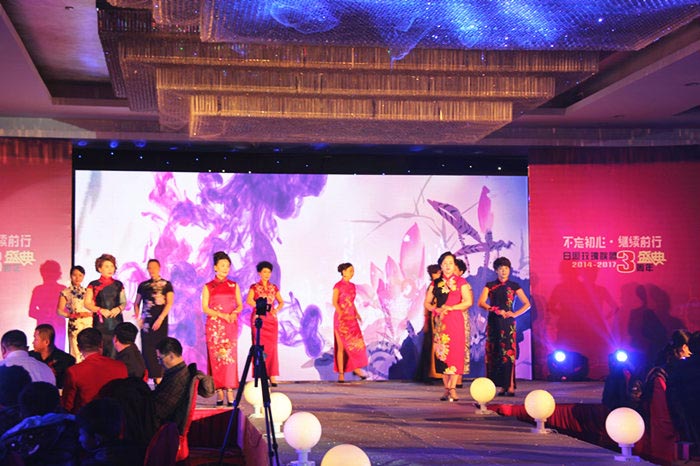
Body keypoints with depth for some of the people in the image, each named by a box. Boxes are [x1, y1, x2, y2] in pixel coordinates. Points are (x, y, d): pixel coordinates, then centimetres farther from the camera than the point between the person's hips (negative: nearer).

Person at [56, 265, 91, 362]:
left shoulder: (86, 291, 14)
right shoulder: (66, 292, 4)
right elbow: (59, 311, -1)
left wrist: (91, 314, -6)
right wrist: (72, 315, -13)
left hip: (88, 322, 3)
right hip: (74, 324, -3)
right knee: (76, 352, -8)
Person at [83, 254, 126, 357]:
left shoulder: (118, 285, 12)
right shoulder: (93, 285, 4)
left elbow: (124, 302, 15)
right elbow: (87, 304, 3)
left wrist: (119, 308, -6)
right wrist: (100, 310, -12)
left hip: (116, 321, 2)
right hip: (100, 322, -2)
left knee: (115, 351, -7)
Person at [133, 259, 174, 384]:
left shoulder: (166, 284, 3)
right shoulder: (143, 285, 12)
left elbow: (169, 303, -6)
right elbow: (136, 303, 18)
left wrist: (160, 318, -15)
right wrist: (138, 318, 3)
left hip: (160, 321, -2)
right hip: (146, 322, 2)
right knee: (147, 349, -1)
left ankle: (158, 377, 0)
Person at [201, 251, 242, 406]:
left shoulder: (234, 286, 12)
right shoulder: (208, 287, 6)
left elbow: (240, 305, 11)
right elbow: (205, 308, -1)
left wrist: (234, 313, -11)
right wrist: (222, 315, -14)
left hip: (231, 326, 1)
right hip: (214, 326, -1)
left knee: (230, 356, -7)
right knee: (216, 357, -5)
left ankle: (230, 391, -9)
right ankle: (219, 393, -4)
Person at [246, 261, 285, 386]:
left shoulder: (274, 288, 13)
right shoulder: (254, 287, 3)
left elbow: (281, 302, 13)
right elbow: (249, 301, -13)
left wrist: (276, 309, -8)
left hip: (271, 319, 3)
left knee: (272, 347, -2)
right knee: (260, 346, -6)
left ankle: (272, 375, -2)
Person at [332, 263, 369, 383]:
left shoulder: (352, 286, 13)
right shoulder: (338, 286, -6)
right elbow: (335, 302, -11)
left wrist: (357, 313, 5)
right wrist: (342, 315, -22)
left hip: (351, 318, 6)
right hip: (341, 319, -6)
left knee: (357, 343, -2)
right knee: (341, 346, -3)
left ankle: (356, 368, 8)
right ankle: (341, 374, 2)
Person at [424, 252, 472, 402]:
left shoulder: (460, 282, 5)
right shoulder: (435, 283, 14)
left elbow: (468, 301, -1)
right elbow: (427, 302, 13)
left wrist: (451, 307, -11)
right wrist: (437, 309, -6)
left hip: (455, 320, -3)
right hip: (440, 322, 3)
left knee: (455, 352, -10)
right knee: (442, 352, -1)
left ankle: (452, 388, -11)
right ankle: (447, 389, 4)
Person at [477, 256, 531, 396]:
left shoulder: (514, 286, 9)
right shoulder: (490, 285, 11)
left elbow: (527, 304, 7)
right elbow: (481, 302, -3)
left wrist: (515, 314, -6)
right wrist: (496, 310, -15)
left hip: (508, 323, -2)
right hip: (493, 322, 2)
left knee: (508, 352, -10)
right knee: (494, 353, -3)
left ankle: (510, 386, -12)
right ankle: (502, 386, 0)